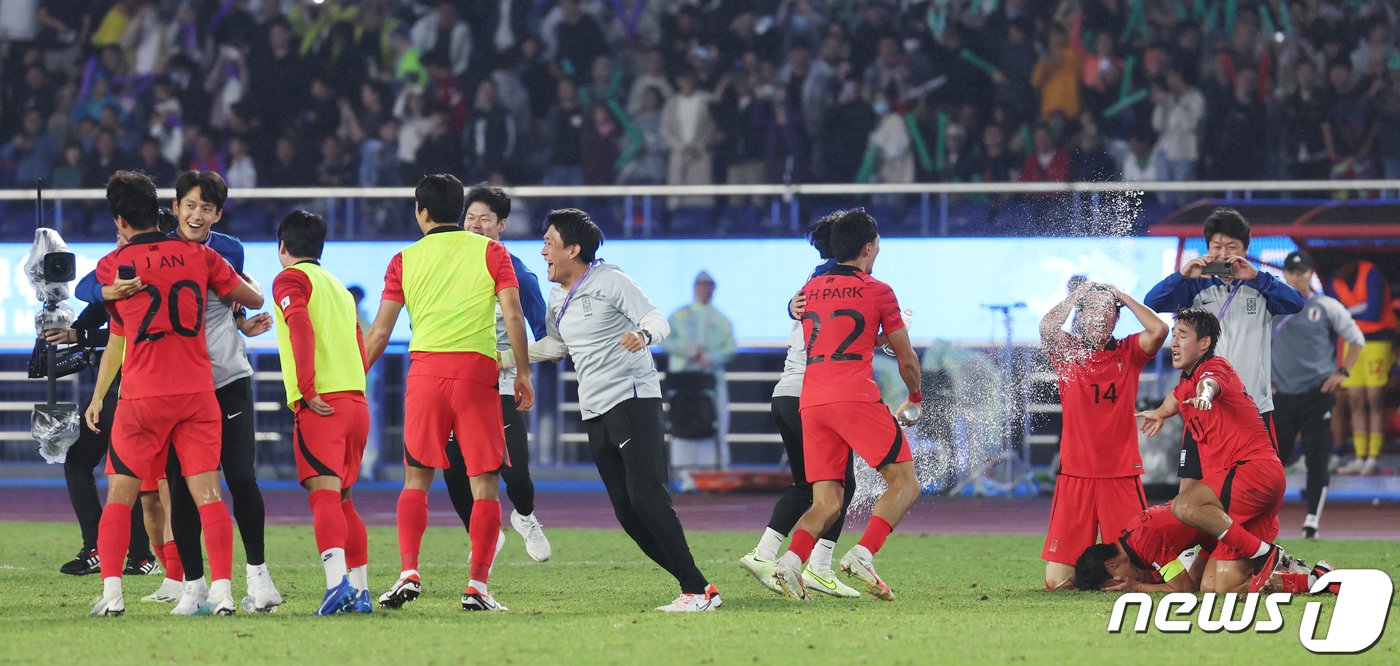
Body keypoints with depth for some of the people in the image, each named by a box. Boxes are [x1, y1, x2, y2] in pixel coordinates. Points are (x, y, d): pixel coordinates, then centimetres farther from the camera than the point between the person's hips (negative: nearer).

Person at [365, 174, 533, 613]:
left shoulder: (405, 260, 11)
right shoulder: (491, 252, 8)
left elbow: (379, 332, 9)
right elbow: (513, 315, 0)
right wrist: (523, 373, 7)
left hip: (426, 367, 1)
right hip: (477, 368, -1)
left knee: (416, 478, 12)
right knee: (485, 482, 2)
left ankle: (408, 572, -2)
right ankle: (477, 587, -6)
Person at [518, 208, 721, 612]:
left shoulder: (610, 281, -6)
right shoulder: (558, 299, 17)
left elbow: (658, 321, -9)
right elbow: (557, 344, 34)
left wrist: (643, 334, -32)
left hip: (633, 399, -8)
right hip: (595, 412, 8)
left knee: (646, 495, -20)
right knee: (626, 512, -1)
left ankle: (695, 590, -20)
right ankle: (699, 589, 2)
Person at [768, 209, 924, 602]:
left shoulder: (808, 290, 18)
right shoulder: (876, 291, 4)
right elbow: (907, 359, 10)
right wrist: (914, 402, 28)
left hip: (810, 403, 5)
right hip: (855, 397, -5)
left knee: (826, 504, 7)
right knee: (905, 484, 2)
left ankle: (791, 560, -20)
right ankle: (863, 554, -20)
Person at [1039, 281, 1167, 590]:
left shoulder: (1128, 352, 8)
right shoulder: (1068, 352, 6)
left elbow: (1158, 331, -10)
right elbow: (1047, 327, -15)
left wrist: (1123, 297, 1)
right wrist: (1077, 294, -1)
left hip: (1122, 474, 0)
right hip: (1076, 473, 0)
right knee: (1057, 581, -6)